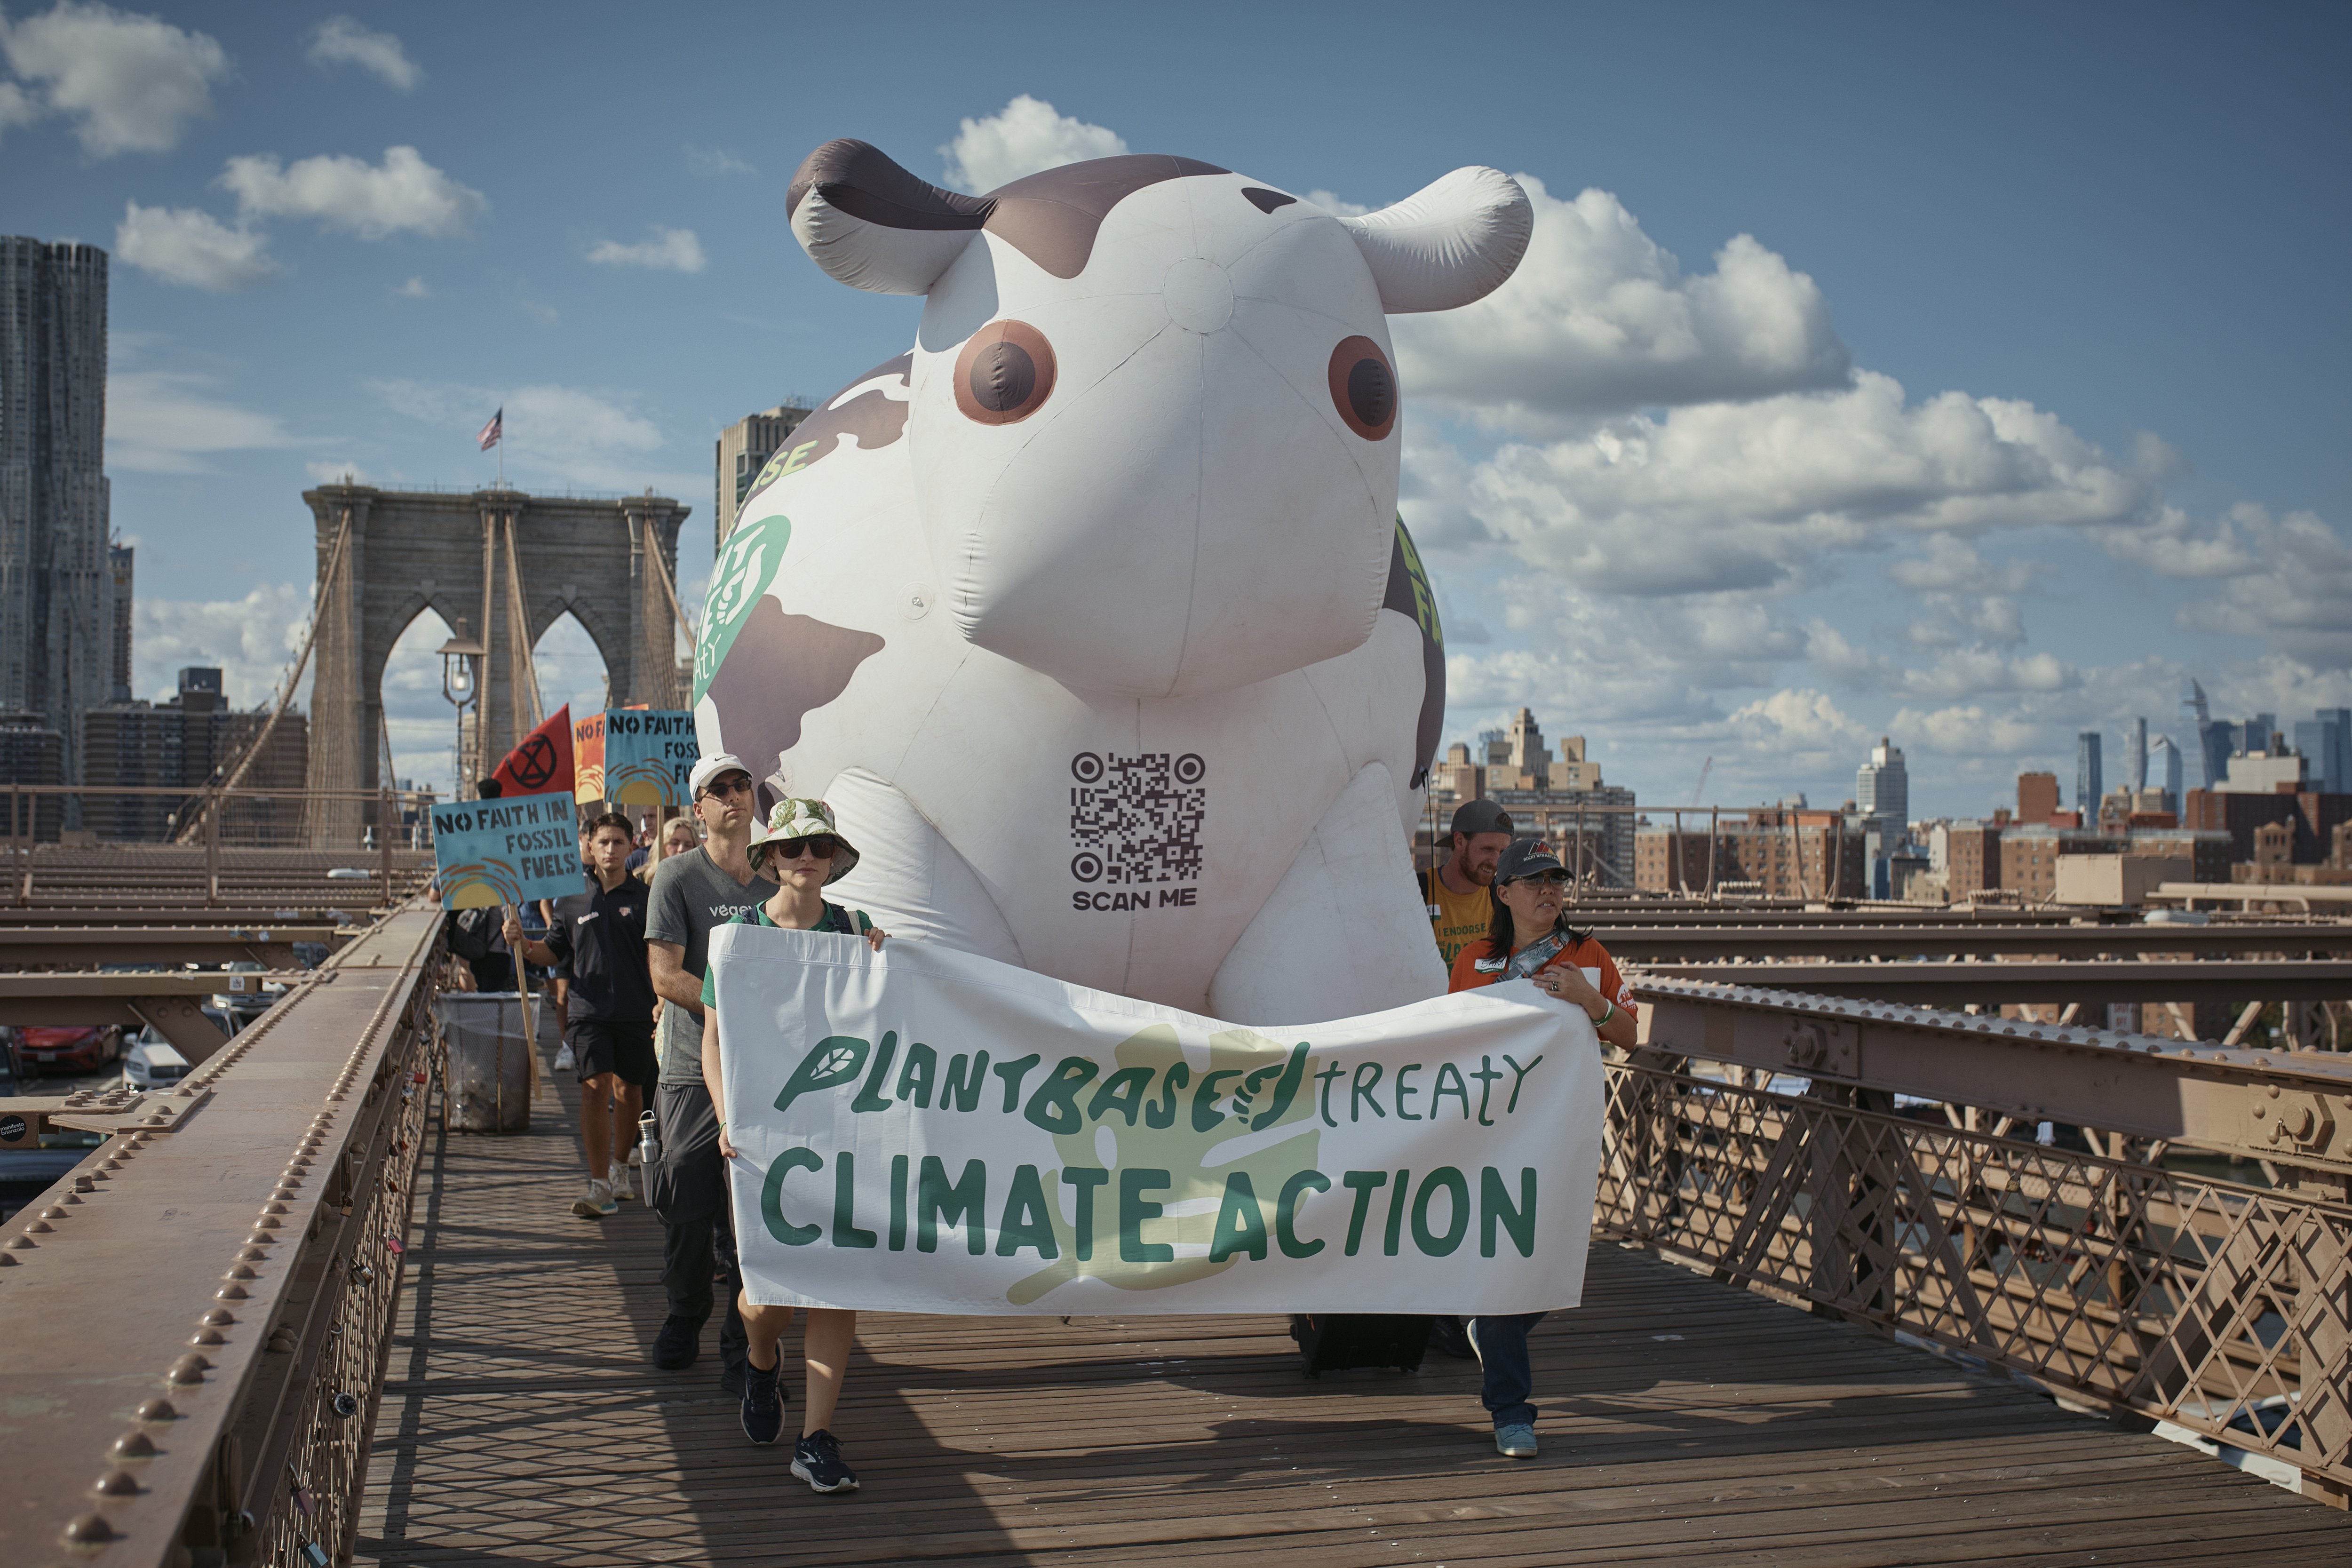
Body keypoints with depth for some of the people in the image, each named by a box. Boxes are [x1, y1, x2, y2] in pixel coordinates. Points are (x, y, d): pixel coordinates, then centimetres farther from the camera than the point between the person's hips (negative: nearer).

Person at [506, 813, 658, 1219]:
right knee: (595, 1086, -14)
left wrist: (662, 1009, -6)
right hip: (590, 1010, 0)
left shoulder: (643, 899, 1)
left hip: (636, 1011, 0)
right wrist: (523, 943, -4)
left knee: (628, 1089, 14)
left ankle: (620, 1168, 35)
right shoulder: (572, 901, 6)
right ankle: (600, 1186, -14)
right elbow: (553, 954, 14)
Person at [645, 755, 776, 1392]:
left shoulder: (774, 885, 13)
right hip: (694, 1071, -2)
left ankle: (745, 1346, 7)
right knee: (687, 1211, 4)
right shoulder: (677, 877, -1)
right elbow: (667, 978, -8)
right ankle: (685, 1318, 27)